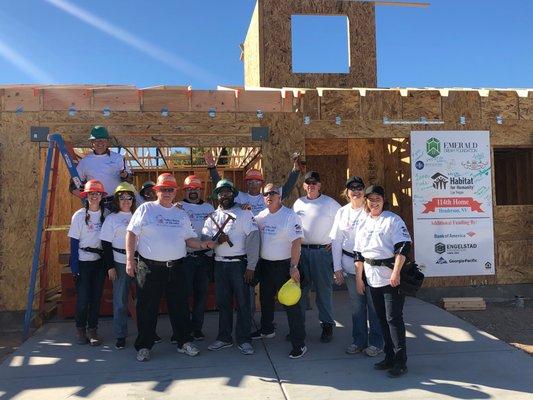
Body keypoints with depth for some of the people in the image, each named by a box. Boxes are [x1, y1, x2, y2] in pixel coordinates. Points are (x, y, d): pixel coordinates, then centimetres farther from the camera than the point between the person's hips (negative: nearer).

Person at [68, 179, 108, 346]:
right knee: (83, 297, -1)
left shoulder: (105, 214, 2)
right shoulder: (79, 215, -5)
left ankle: (92, 329, 19)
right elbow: (74, 242, -5)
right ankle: (80, 329, 20)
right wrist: (74, 266, -9)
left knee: (96, 296, 6)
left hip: (100, 261, 3)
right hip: (83, 261, -2)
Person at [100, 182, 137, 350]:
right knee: (120, 300, 3)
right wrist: (110, 266, -6)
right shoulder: (111, 218, 3)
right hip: (120, 263, -2)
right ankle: (120, 336, 14)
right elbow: (106, 244, 0)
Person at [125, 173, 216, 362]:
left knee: (180, 306, 10)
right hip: (149, 267, -3)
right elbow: (131, 233, -2)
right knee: (147, 308, 5)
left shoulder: (181, 214, 13)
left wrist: (203, 245, -6)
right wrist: (130, 259, -9)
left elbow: (189, 239, 14)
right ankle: (143, 346, 19)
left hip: (176, 267, 4)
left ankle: (184, 342, 23)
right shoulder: (145, 209, 1)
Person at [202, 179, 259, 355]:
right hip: (220, 264, 4)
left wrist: (251, 267, -14)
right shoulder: (212, 217, 13)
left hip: (239, 263, -4)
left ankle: (244, 339, 11)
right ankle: (224, 338, 23)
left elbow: (253, 240, -9)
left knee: (243, 302, 0)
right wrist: (217, 239, -16)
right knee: (223, 302, 11)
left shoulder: (244, 214, -2)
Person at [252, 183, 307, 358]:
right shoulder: (260, 216, 5)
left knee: (291, 304, -5)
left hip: (284, 265, -7)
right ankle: (267, 329, 44)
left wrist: (293, 267, -25)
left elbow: (297, 242, -19)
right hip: (265, 264, 7)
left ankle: (299, 343, 4)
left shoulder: (290, 216, -14)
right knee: (266, 299, 22)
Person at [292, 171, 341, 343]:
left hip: (322, 251, -3)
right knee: (300, 289, 10)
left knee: (324, 289, 2)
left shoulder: (330, 203, -2)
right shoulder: (298, 203, 10)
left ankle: (327, 325, 15)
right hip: (301, 251, 4)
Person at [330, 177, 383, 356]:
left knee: (374, 304, 2)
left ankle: (376, 342, 17)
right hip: (350, 265, 3)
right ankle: (359, 340, 26)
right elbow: (336, 241, 8)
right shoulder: (342, 212, 7)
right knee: (356, 304, 13)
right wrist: (337, 267, 4)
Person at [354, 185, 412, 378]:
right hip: (372, 279, 6)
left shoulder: (393, 220, -5)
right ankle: (389, 358, 23)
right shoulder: (363, 224, 14)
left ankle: (400, 361, 3)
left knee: (394, 318, -6)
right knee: (382, 318, 13)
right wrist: (359, 278, 14)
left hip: (391, 278, -6)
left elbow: (403, 247, -13)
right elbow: (358, 254, 16)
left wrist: (396, 273, -20)